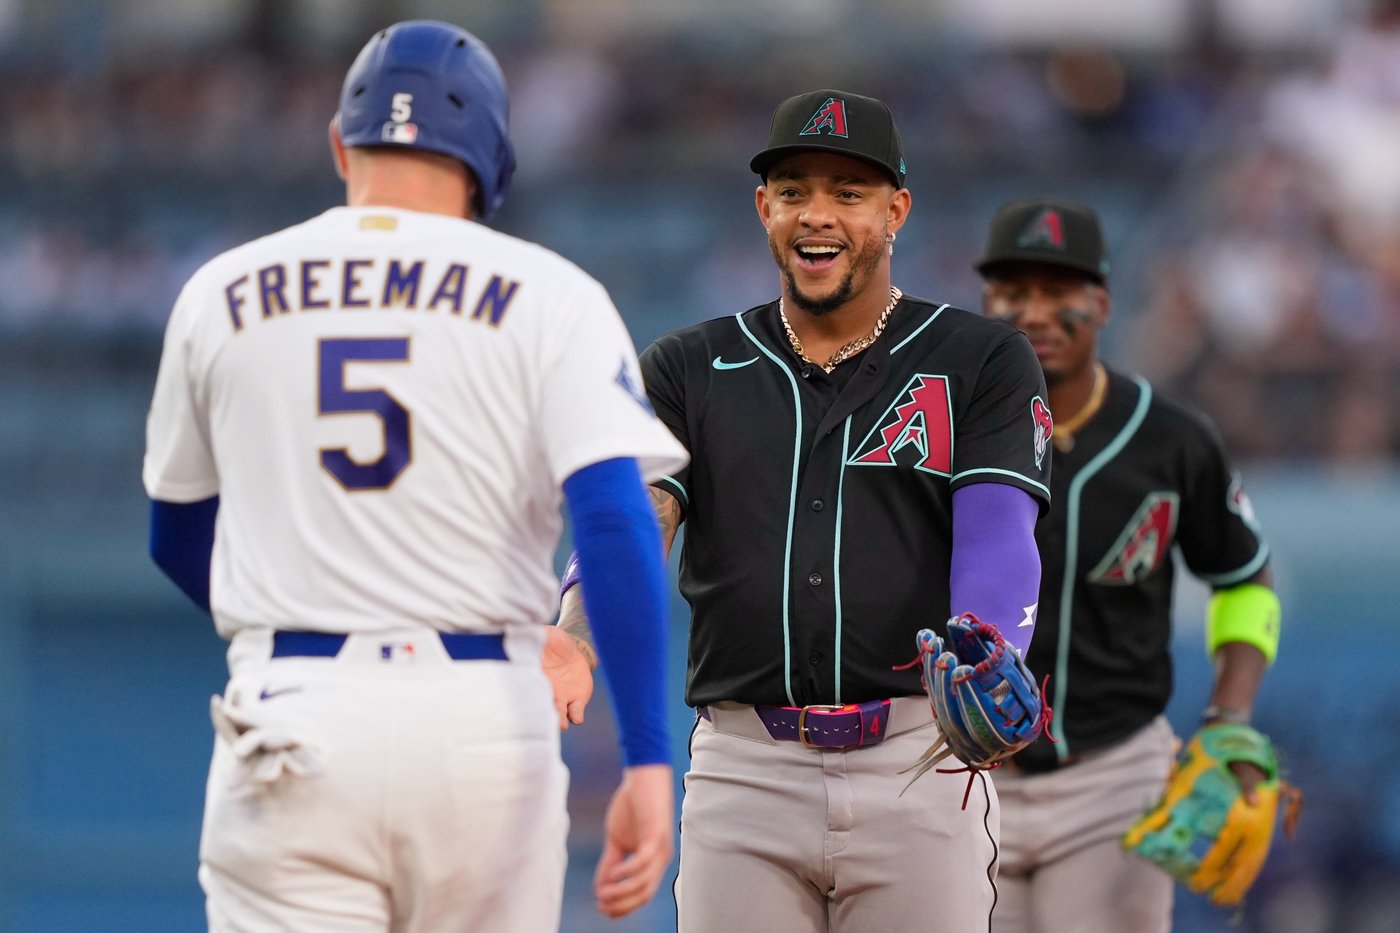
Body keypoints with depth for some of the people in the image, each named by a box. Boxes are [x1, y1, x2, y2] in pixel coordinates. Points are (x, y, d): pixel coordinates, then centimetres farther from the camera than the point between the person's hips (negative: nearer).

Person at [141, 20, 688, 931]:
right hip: (482, 720, 0)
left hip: (292, 720, 0)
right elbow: (616, 520, -12)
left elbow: (178, 538, 21)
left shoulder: (222, 295, 9)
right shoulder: (547, 297, 1)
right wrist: (648, 760, -15)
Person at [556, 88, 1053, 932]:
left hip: (917, 773, -2)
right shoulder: (690, 371, 14)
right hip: (743, 771, 2)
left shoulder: (982, 363, 8)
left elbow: (997, 536, -6)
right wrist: (572, 638, -25)